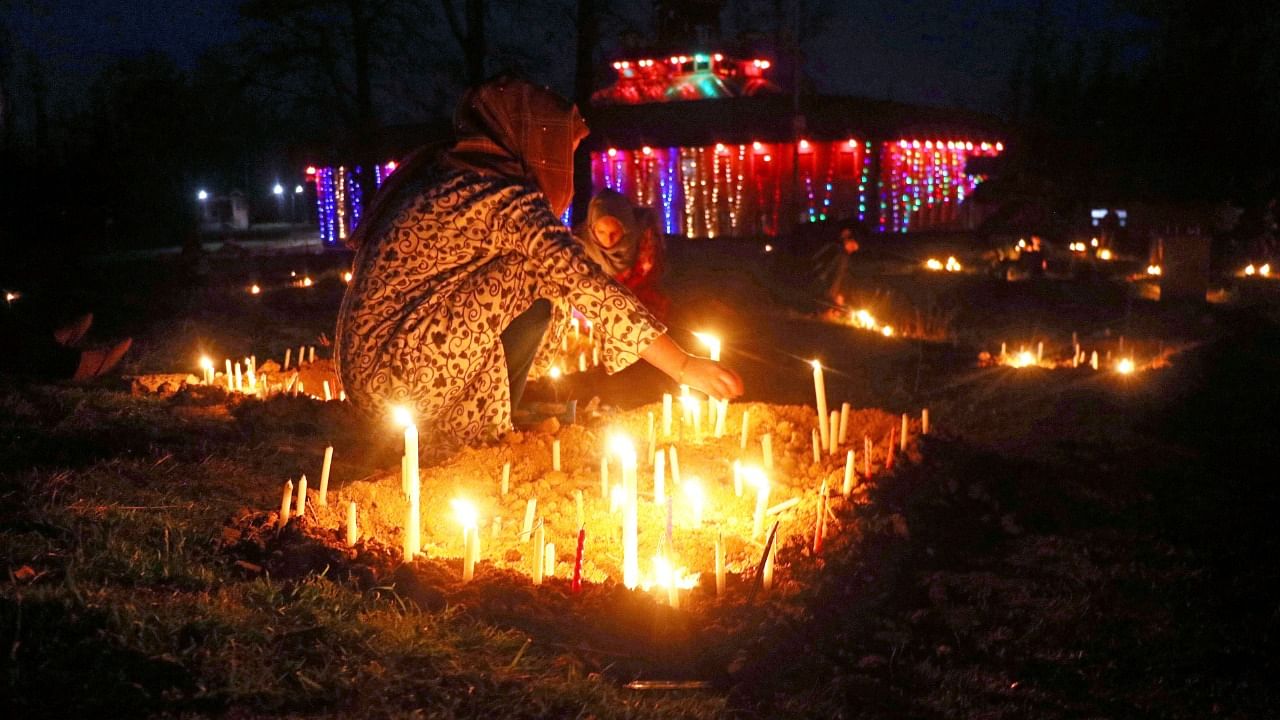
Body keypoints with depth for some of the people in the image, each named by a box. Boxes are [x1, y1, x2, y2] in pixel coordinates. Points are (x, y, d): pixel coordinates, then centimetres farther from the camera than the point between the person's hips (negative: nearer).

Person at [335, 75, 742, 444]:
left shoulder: (431, 169, 12)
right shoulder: (508, 199, -14)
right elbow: (588, 287, -21)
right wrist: (684, 367, -17)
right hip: (405, 379, -9)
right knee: (533, 293, -6)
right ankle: (485, 436, 1)